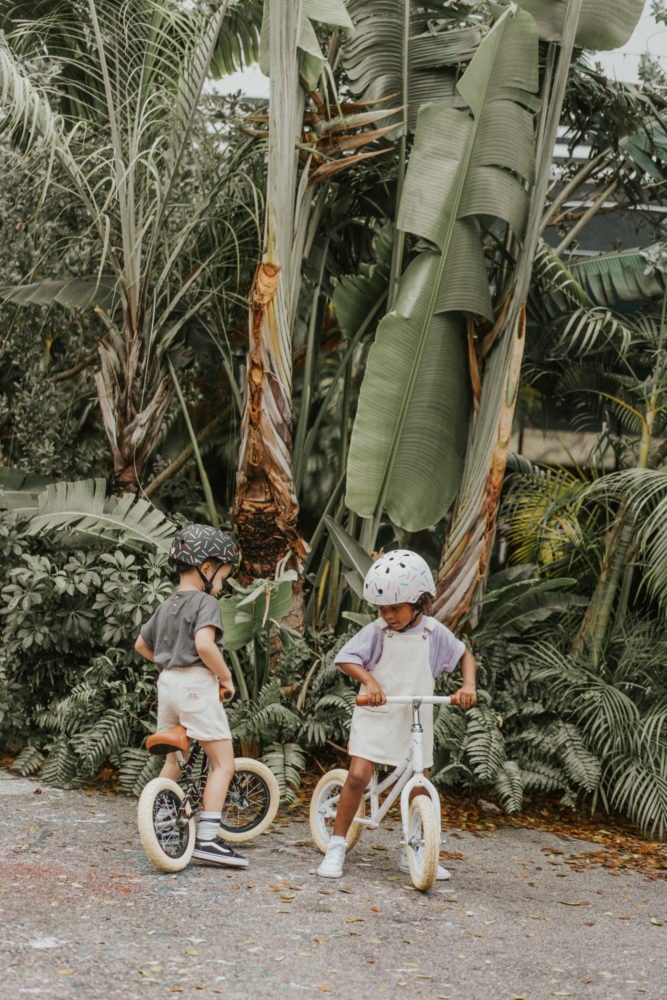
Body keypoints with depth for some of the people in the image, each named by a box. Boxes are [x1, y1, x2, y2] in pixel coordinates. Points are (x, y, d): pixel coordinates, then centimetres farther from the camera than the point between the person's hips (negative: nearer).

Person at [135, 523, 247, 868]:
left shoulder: (166, 606, 15)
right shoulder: (205, 603, -11)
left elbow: (141, 644, 26)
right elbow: (204, 644, -27)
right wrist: (226, 677, -15)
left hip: (168, 684, 9)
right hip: (198, 685, -9)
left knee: (173, 761, 22)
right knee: (223, 763, -7)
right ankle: (208, 838, -16)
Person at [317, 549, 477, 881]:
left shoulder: (433, 633, -2)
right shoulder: (376, 632, -9)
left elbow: (464, 654, 12)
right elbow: (346, 657, -15)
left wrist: (468, 685, -5)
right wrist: (369, 680, -31)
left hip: (415, 720, 3)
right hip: (375, 715, -3)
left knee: (420, 787, 5)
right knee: (358, 775, -16)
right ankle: (336, 847, -3)